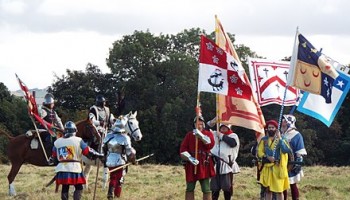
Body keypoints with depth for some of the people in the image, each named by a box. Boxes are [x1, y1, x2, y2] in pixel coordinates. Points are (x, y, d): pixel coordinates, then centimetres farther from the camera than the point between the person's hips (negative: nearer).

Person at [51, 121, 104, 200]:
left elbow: (54, 156, 13)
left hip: (62, 168, 4)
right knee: (78, 188, 7)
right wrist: (98, 155, 9)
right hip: (74, 168, -4)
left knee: (65, 188, 11)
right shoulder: (78, 140, -5)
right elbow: (88, 151, -4)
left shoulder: (57, 142, 7)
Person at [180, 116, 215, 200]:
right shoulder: (189, 135, 10)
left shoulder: (208, 134, 8)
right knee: (190, 189, 5)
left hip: (204, 165, -2)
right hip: (191, 165, 2)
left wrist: (201, 135, -25)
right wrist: (190, 158, -16)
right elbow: (183, 150, 1)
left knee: (206, 189, -4)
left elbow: (211, 144, -13)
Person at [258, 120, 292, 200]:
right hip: (267, 168, 2)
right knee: (268, 190, 7)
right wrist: (267, 157, -15)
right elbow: (259, 152, 2)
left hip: (278, 168, -2)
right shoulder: (264, 140, 9)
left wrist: (279, 138, -16)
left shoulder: (281, 139, 2)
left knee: (279, 190, -3)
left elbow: (286, 150, -14)